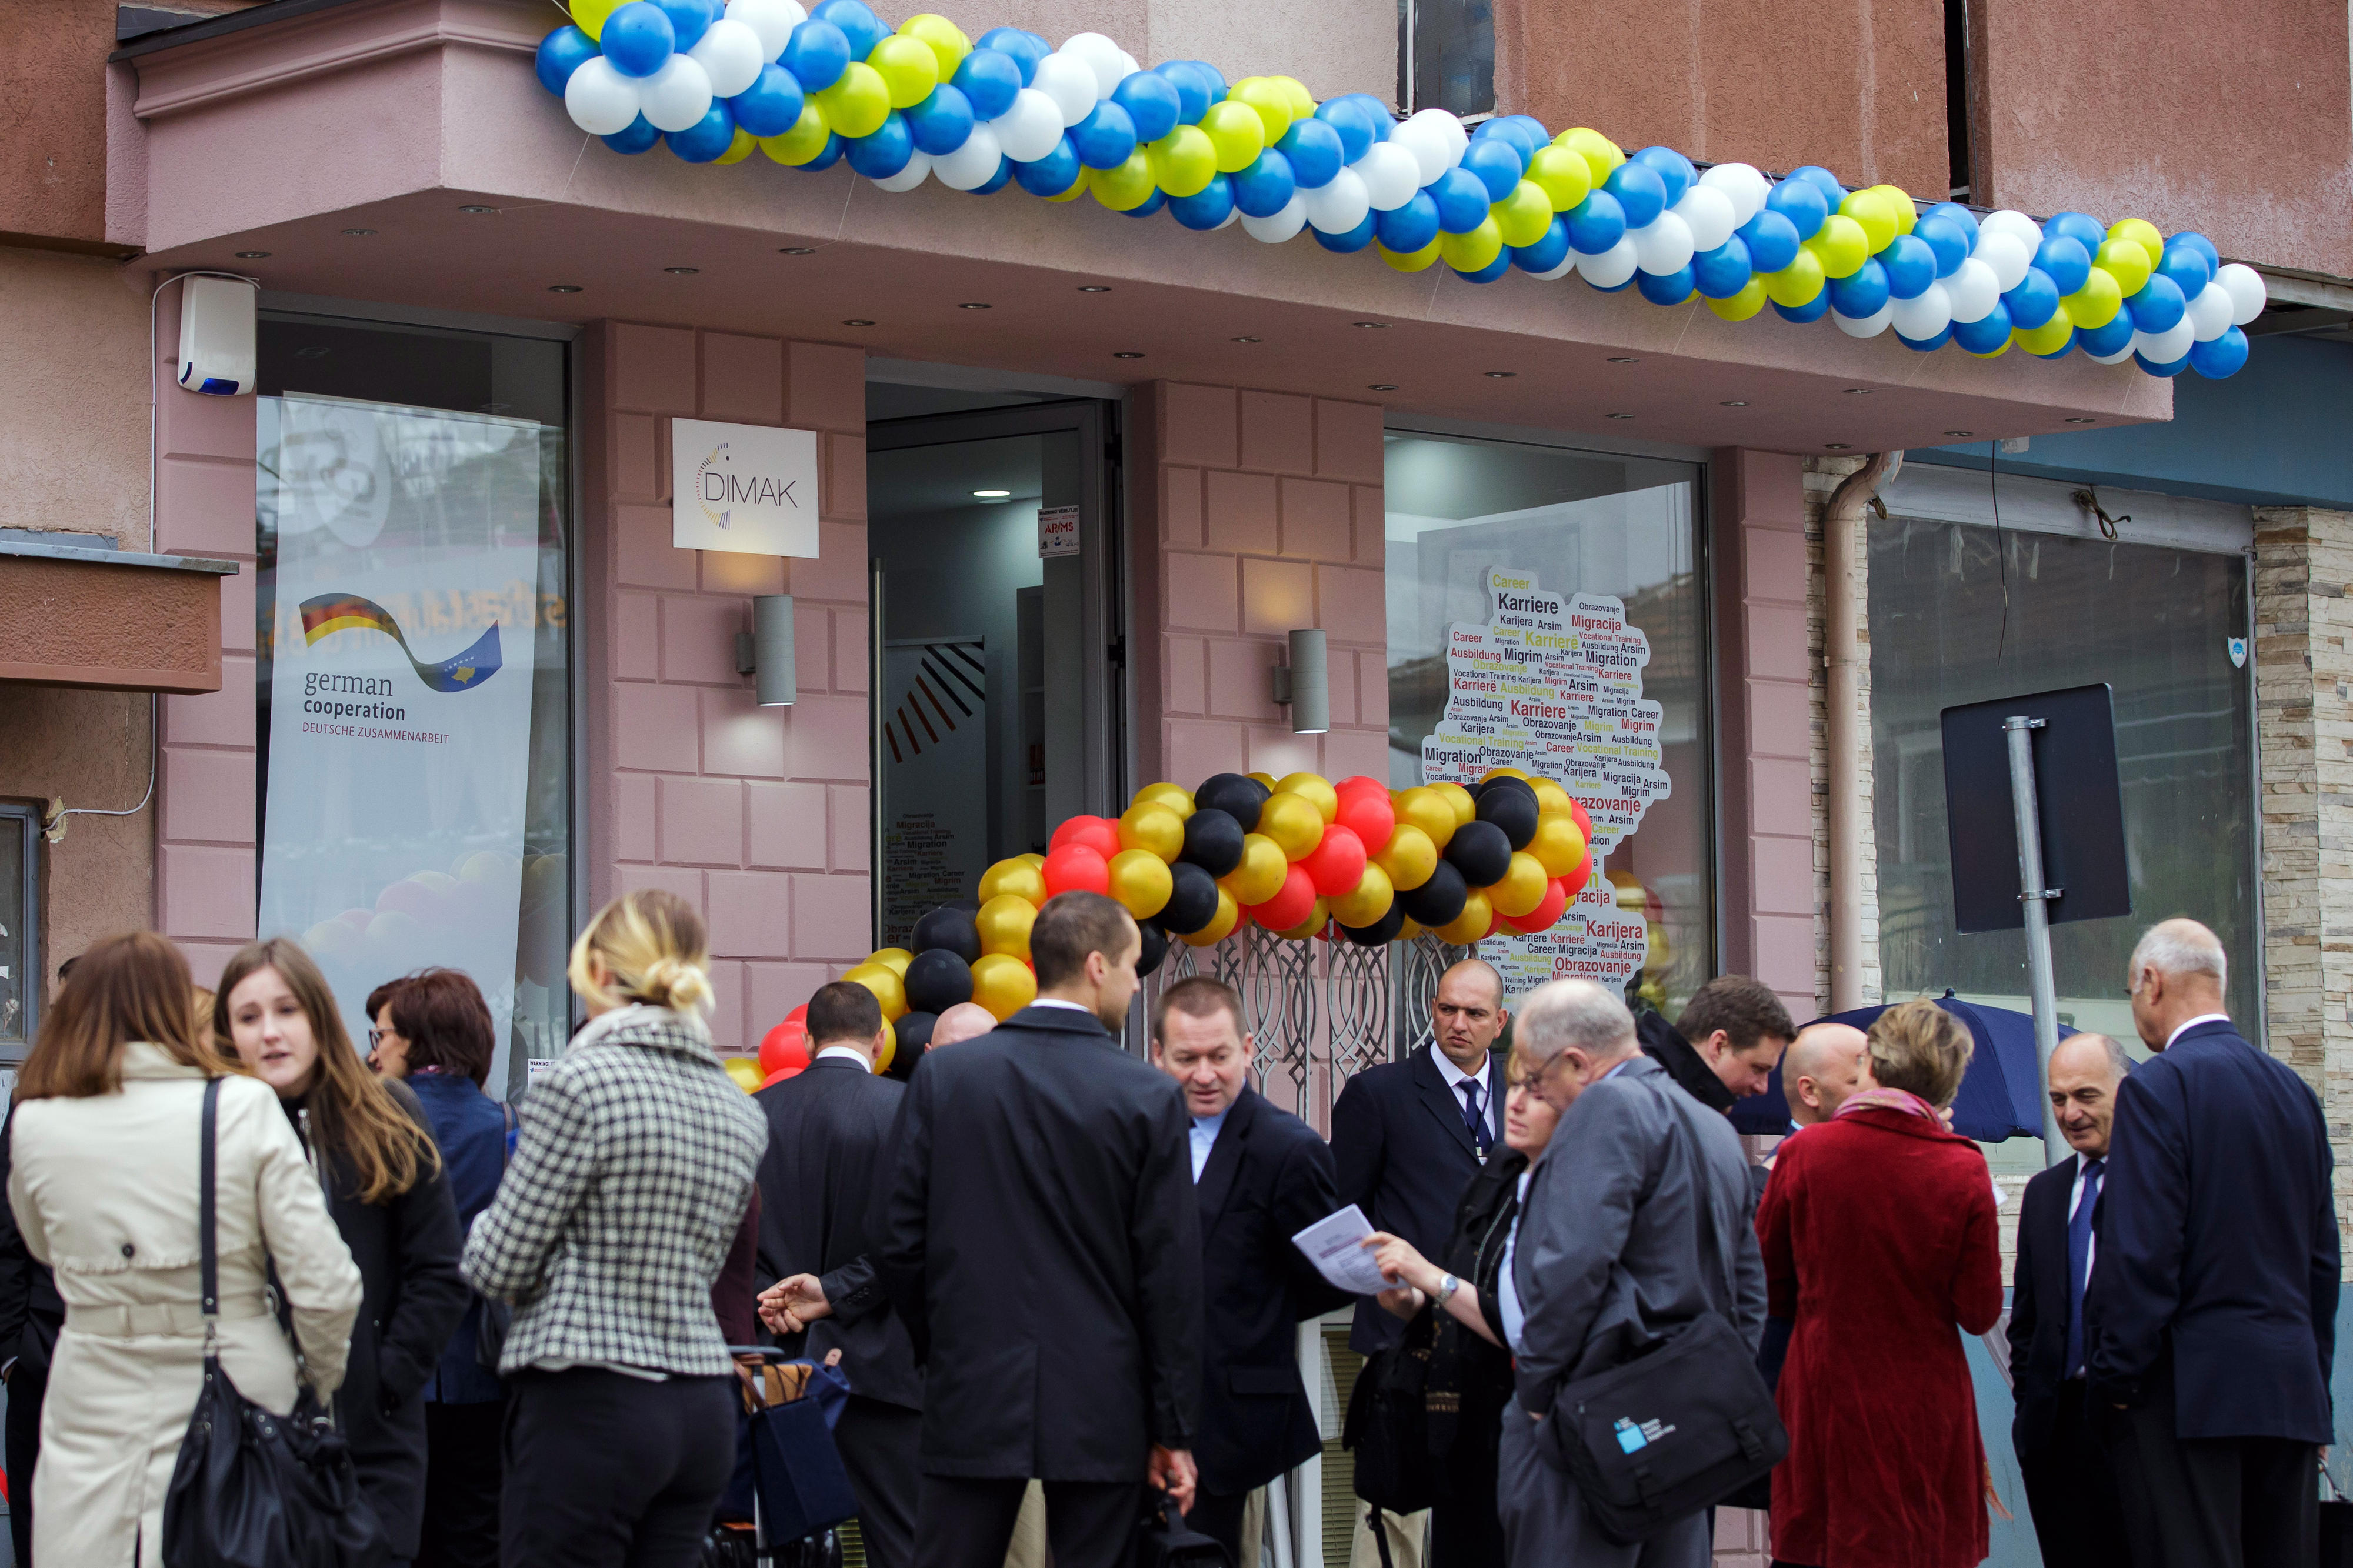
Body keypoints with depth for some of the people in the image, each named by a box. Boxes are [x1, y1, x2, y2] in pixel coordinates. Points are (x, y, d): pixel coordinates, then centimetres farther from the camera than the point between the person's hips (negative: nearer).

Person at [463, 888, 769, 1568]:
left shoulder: (581, 1084, -10)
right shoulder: (742, 1113, 11)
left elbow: (498, 1267, -7)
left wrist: (485, 1225, 14)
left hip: (589, 1408, -7)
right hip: (703, 1409, 7)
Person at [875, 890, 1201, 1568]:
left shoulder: (941, 1077, 0)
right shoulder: (1148, 1098, -6)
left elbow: (899, 1243, 1)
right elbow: (1170, 1275, -4)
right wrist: (1173, 1430, 2)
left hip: (971, 1399, 2)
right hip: (1101, 1409, -1)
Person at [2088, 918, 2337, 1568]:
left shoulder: (2159, 1086, -10)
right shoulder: (2295, 1091, 12)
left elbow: (2139, 1253, -14)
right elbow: (2322, 1254, 16)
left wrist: (2114, 1376, -7)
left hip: (2190, 1391, -7)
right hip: (2291, 1391, 7)